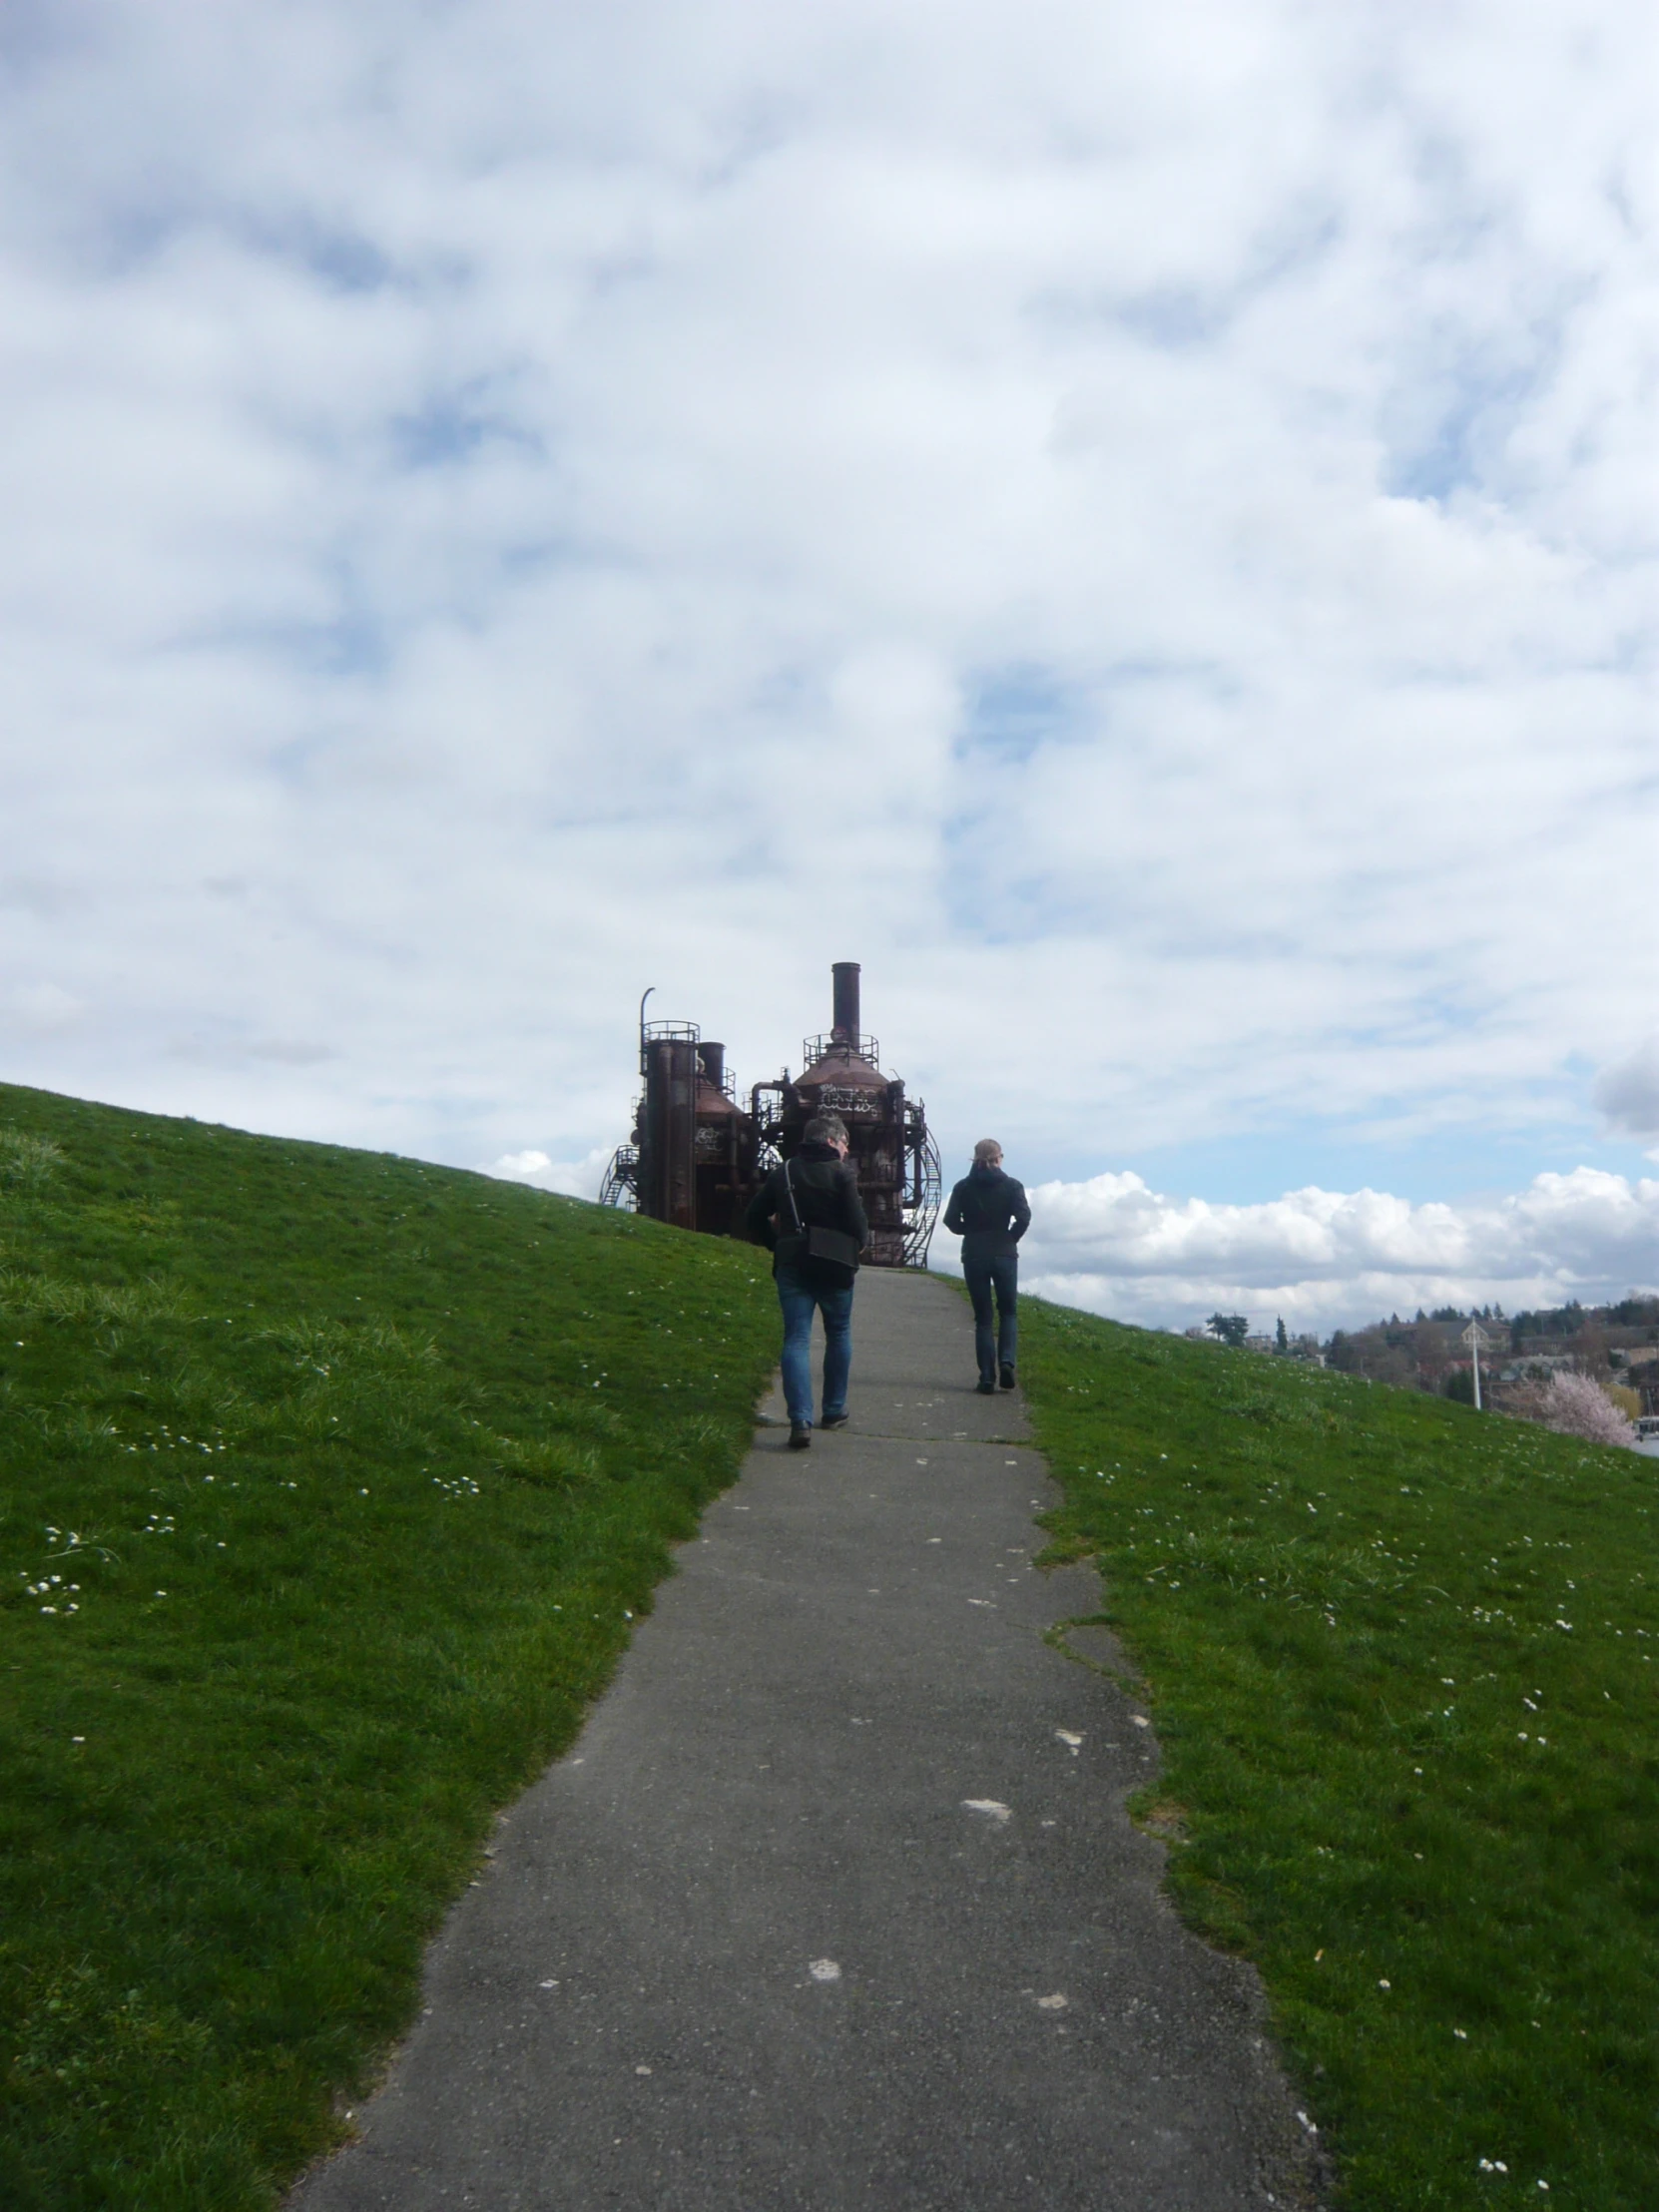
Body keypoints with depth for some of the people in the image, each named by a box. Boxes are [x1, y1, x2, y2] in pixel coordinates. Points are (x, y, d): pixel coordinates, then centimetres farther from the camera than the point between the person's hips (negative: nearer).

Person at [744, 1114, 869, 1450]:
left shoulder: (782, 1173, 7)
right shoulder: (842, 1174, -7)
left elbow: (753, 1219, 8)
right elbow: (857, 1224, -13)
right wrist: (859, 1245, 8)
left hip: (792, 1267, 3)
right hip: (834, 1267, -2)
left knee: (796, 1340, -1)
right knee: (838, 1335, 17)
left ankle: (800, 1421, -14)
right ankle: (834, 1411, 24)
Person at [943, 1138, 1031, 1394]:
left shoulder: (963, 1187, 2)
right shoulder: (1012, 1186, -1)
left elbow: (951, 1221, -4)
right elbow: (1023, 1218, -12)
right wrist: (1011, 1238, 4)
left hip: (974, 1255, 1)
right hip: (1005, 1255, -1)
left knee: (983, 1317, 7)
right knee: (1008, 1312, 14)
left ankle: (987, 1377, 1)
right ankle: (1007, 1361, -9)